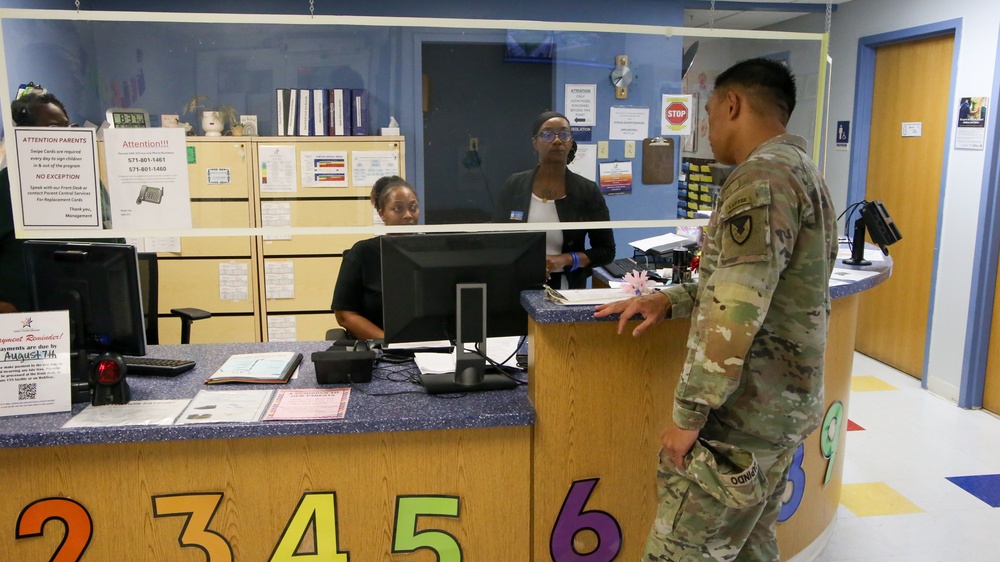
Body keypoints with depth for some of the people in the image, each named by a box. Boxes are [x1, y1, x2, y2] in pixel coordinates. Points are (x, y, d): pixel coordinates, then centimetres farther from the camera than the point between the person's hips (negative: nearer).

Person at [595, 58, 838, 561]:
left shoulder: (761, 179, -19)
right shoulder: (801, 173, 15)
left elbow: (735, 313, -25)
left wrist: (688, 414, -18)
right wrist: (670, 300, 11)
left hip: (744, 416, -10)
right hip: (787, 405, 10)